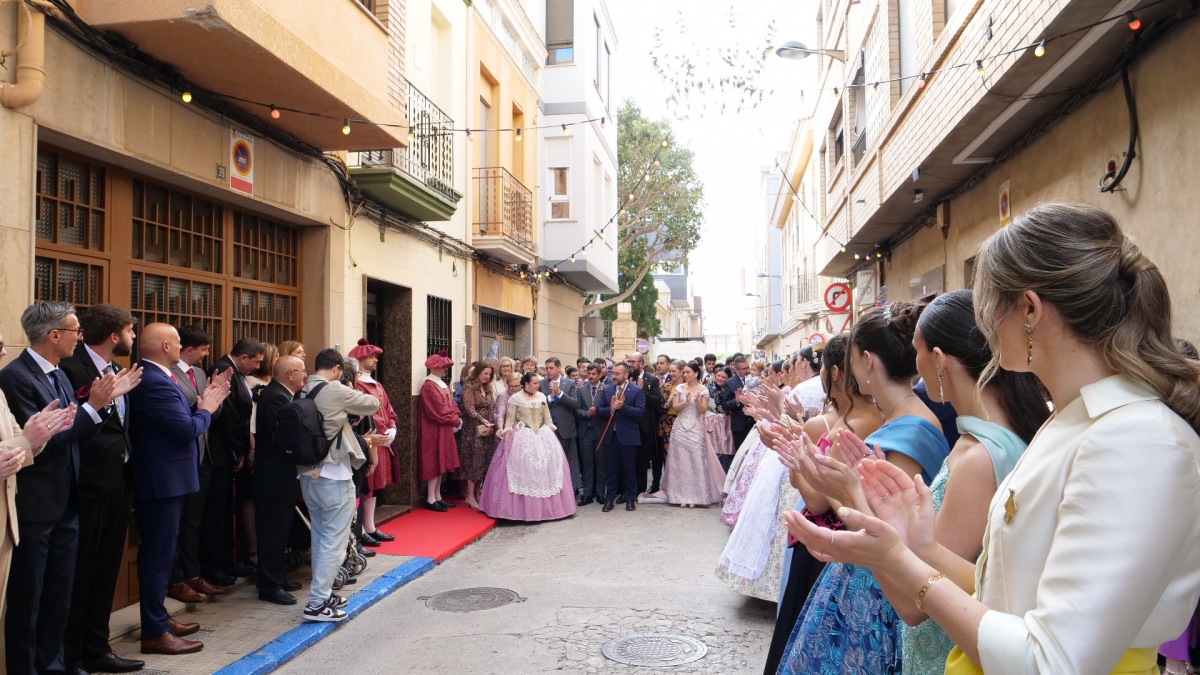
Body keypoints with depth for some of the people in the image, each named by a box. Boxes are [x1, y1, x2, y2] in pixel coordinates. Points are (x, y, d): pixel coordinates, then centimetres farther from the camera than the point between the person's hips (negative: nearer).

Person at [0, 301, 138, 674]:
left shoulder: (58, 375, 11)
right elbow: (41, 441, -23)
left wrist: (106, 398, -1)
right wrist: (93, 406, -23)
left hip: (65, 504, 8)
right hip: (34, 506, -8)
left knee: (60, 593, 17)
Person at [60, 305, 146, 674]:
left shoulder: (116, 371, 12)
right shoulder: (73, 367, -14)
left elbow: (120, 426, 10)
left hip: (118, 483, 8)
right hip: (91, 484, -8)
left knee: (106, 570, 16)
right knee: (80, 571, 4)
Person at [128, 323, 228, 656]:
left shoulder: (155, 378, 11)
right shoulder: (155, 383, -22)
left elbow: (179, 419, 10)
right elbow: (188, 429, -25)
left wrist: (204, 400, 2)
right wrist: (207, 408, -8)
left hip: (163, 478, 11)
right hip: (163, 481, -11)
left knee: (160, 551, 19)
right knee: (158, 553, -3)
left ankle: (158, 617, 32)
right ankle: (154, 633, 5)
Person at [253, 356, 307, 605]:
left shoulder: (281, 394, 12)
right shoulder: (275, 397, -20)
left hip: (281, 475, 10)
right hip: (275, 477, -10)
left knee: (279, 531, 17)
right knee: (273, 532, -2)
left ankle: (277, 577, 28)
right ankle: (269, 586, 6)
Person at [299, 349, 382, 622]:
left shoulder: (303, 393, 6)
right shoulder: (335, 390, -14)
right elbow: (373, 404, -1)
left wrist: (364, 440, 22)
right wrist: (351, 395, 19)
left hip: (308, 473, 8)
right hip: (333, 475, -8)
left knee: (320, 537, 18)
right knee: (334, 540, -1)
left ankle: (323, 592, 28)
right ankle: (317, 604, -1)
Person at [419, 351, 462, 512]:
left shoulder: (442, 384, 14)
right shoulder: (429, 386, -16)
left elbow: (451, 404, 14)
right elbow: (438, 411, -19)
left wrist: (457, 417, -4)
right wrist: (455, 421, -11)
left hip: (445, 429, 9)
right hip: (435, 430, -9)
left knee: (441, 463, 12)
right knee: (434, 463, -5)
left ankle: (437, 496, 19)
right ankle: (430, 499, 2)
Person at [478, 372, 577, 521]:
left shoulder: (542, 397, 7)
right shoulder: (515, 398, -4)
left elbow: (548, 419, 12)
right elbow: (509, 421, -5)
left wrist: (552, 437, 6)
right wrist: (506, 441, -11)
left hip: (543, 437, 4)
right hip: (522, 438, -4)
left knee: (545, 470, 3)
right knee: (522, 470, -7)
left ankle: (545, 506, 13)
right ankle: (521, 508, 1)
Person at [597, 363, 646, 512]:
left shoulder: (637, 391, -4)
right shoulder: (606, 390, 8)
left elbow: (640, 412, -14)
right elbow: (598, 411, 2)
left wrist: (622, 407, -22)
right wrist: (610, 409, -17)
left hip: (628, 436, -3)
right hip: (610, 436, 3)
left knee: (629, 469, 7)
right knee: (611, 470, 9)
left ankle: (630, 499, 18)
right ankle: (609, 499, 16)